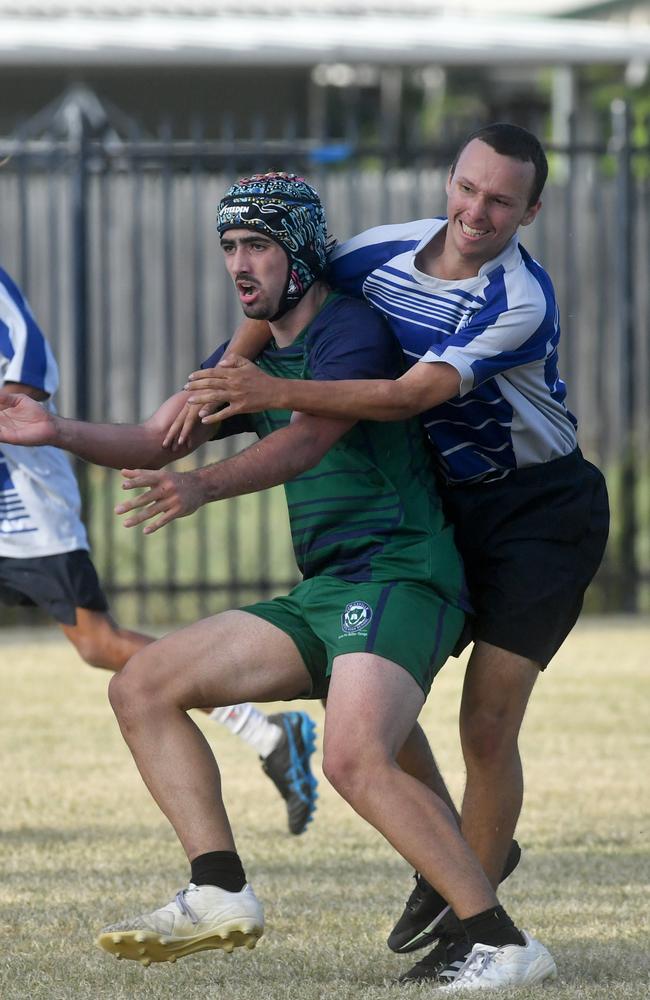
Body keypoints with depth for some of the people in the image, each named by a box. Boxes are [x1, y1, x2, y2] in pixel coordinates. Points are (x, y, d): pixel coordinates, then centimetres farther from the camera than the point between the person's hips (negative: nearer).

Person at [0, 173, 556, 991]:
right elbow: (157, 440, 14)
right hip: (320, 594, 9)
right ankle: (221, 894, -5)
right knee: (142, 687, 4)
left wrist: (203, 488, -43)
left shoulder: (352, 332, -10)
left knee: (356, 759, -31)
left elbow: (306, 441, -26)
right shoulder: (252, 355, 18)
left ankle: (506, 948, -29)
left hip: (400, 578, -9)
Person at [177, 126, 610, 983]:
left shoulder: (521, 302, -26)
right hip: (447, 504, 6)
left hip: (543, 511, -6)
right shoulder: (388, 251, -6)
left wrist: (277, 392, -38)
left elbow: (410, 396, -32)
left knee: (487, 724, -11)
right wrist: (221, 384, -6)